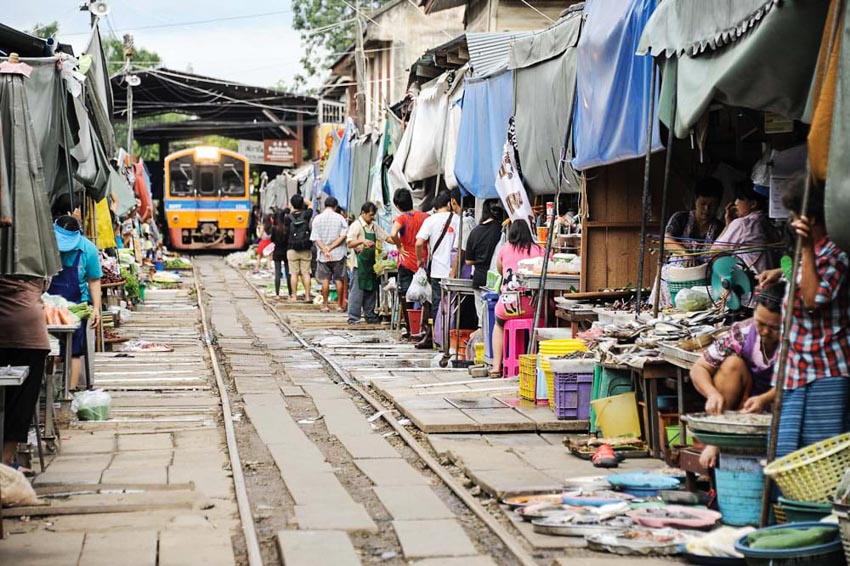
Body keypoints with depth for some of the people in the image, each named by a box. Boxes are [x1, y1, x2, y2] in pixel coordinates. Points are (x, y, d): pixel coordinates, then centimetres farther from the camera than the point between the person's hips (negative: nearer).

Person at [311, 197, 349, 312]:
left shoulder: (317, 219, -1)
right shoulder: (340, 218, -4)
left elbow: (316, 238, -7)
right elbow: (343, 235, -10)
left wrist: (325, 250, -12)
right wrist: (331, 247, -9)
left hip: (323, 255, 1)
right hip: (338, 254, -1)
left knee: (325, 280, 5)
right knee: (339, 280, 6)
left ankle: (325, 305, 6)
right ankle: (339, 305, 8)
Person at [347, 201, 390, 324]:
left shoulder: (374, 226, 13)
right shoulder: (356, 226, -7)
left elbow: (386, 237, 15)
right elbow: (350, 244, -13)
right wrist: (362, 241, -29)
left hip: (371, 262, 7)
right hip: (359, 263, -7)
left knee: (371, 290, 11)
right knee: (357, 291, -6)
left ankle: (370, 315, 19)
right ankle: (353, 317, -4)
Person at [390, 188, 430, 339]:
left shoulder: (402, 218, -11)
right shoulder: (425, 216, 1)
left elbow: (393, 234, -29)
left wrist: (400, 248, -13)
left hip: (407, 263, -3)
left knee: (406, 297, 6)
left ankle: (409, 329, 8)